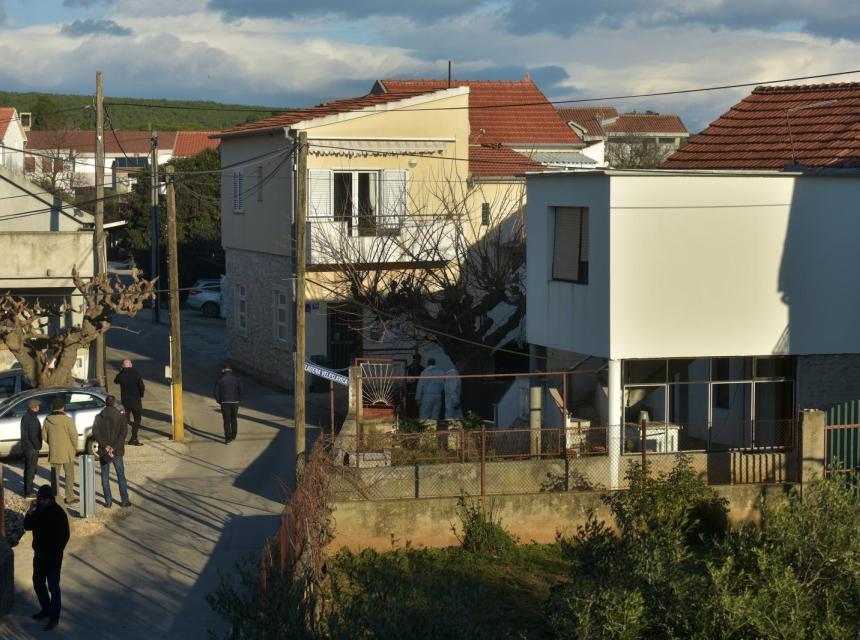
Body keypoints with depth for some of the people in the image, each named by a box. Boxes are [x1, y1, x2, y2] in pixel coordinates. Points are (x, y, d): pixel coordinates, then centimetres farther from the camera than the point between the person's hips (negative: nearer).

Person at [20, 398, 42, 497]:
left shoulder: (25, 417, 11)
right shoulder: (32, 419, -21)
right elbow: (33, 435, -25)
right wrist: (38, 447, -14)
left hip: (25, 447, 10)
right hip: (32, 448, -10)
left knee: (27, 469, 16)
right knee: (31, 470, -4)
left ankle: (27, 491, 23)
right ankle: (29, 493, -2)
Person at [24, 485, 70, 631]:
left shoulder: (58, 513, -19)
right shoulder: (39, 509, 1)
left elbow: (64, 536, -17)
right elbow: (27, 526, 3)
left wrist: (56, 553, -16)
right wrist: (30, 511, -12)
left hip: (53, 556, -7)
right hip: (39, 553, 7)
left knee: (53, 586, 2)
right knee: (38, 583, 18)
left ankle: (54, 618, 12)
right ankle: (46, 610, 36)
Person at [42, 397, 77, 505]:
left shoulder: (47, 420, -2)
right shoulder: (67, 419, -16)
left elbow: (44, 436, 5)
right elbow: (74, 435, -14)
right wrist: (75, 448, 2)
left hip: (53, 452, 4)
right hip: (67, 452, -4)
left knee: (55, 475, 15)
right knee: (69, 475, 7)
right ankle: (69, 498, 8)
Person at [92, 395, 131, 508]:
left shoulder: (99, 417, 0)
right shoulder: (121, 417, -4)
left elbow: (95, 433, -10)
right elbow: (124, 433, -14)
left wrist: (105, 446, -13)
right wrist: (114, 447, -16)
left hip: (103, 451, 1)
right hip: (117, 452, 0)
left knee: (105, 477, 9)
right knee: (121, 476, 9)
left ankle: (108, 501, 8)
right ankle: (125, 501, 10)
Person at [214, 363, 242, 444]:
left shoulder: (220, 379, -7)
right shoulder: (236, 379, -1)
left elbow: (216, 392, -6)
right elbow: (240, 391, 1)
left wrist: (219, 401, 9)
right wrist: (239, 400, 13)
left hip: (225, 403, -3)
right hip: (235, 402, 3)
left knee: (227, 421, 0)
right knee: (234, 419, 17)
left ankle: (228, 438, -4)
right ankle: (233, 436, 25)